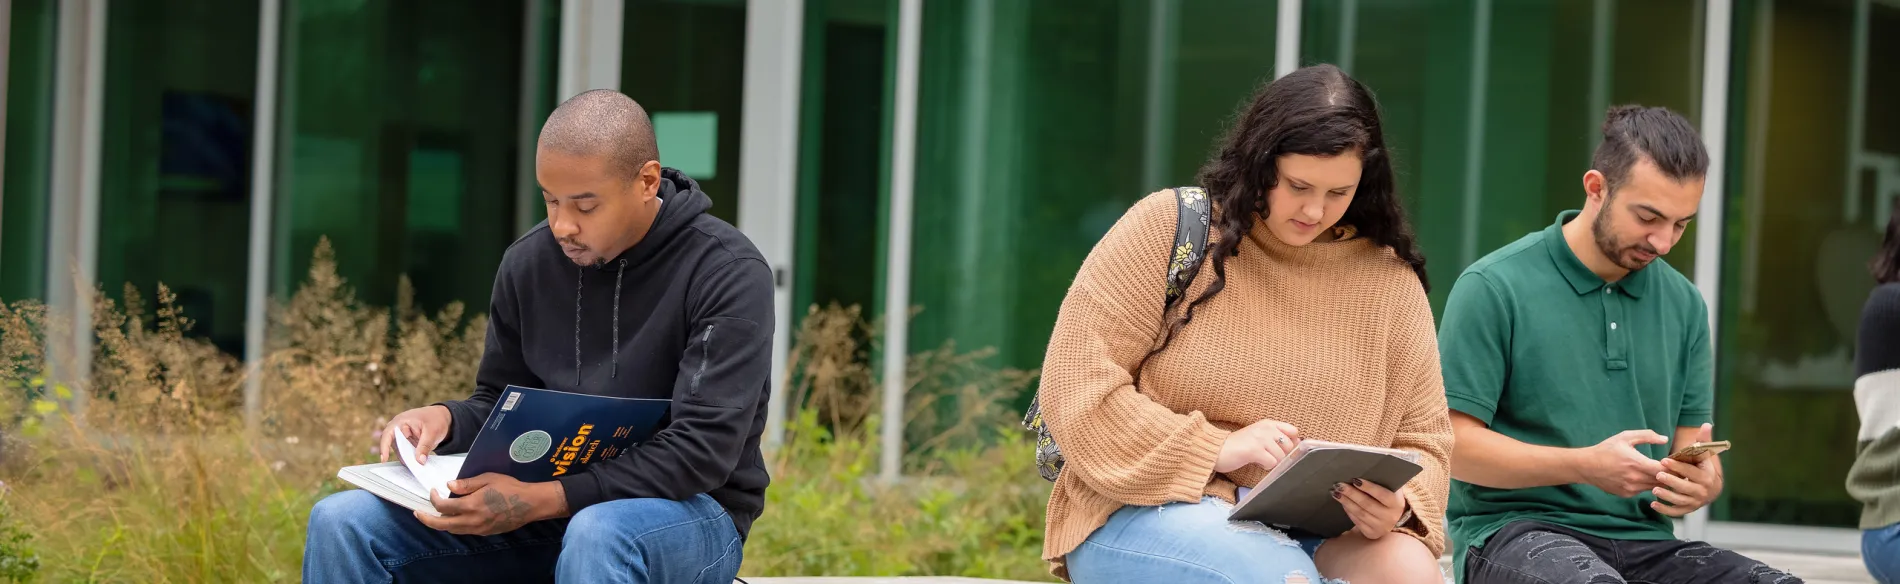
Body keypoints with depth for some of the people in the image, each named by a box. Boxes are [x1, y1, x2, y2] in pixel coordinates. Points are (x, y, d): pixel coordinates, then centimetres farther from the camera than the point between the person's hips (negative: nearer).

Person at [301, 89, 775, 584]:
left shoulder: (727, 275, -14)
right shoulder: (529, 262, 3)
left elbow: (700, 452, -21)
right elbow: (499, 405, 15)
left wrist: (541, 500, -30)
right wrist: (447, 419, -11)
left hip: (691, 513, -5)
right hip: (547, 504, 5)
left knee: (598, 536, -42)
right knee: (342, 523, -13)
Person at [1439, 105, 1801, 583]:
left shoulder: (1684, 305, 14)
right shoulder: (1493, 288, -4)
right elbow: (1454, 443, -8)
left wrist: (1701, 481, -8)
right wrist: (1586, 466, -19)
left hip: (1641, 539, 6)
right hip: (1514, 527, -6)